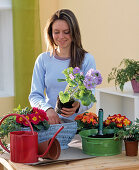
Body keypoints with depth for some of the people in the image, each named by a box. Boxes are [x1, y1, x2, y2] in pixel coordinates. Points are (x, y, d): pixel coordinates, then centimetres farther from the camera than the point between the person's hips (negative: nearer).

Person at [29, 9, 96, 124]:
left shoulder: (87, 60, 4)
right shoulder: (43, 59, 8)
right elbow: (35, 95, 5)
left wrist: (78, 106, -24)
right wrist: (48, 109, -17)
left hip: (77, 122, -1)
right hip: (49, 122, 1)